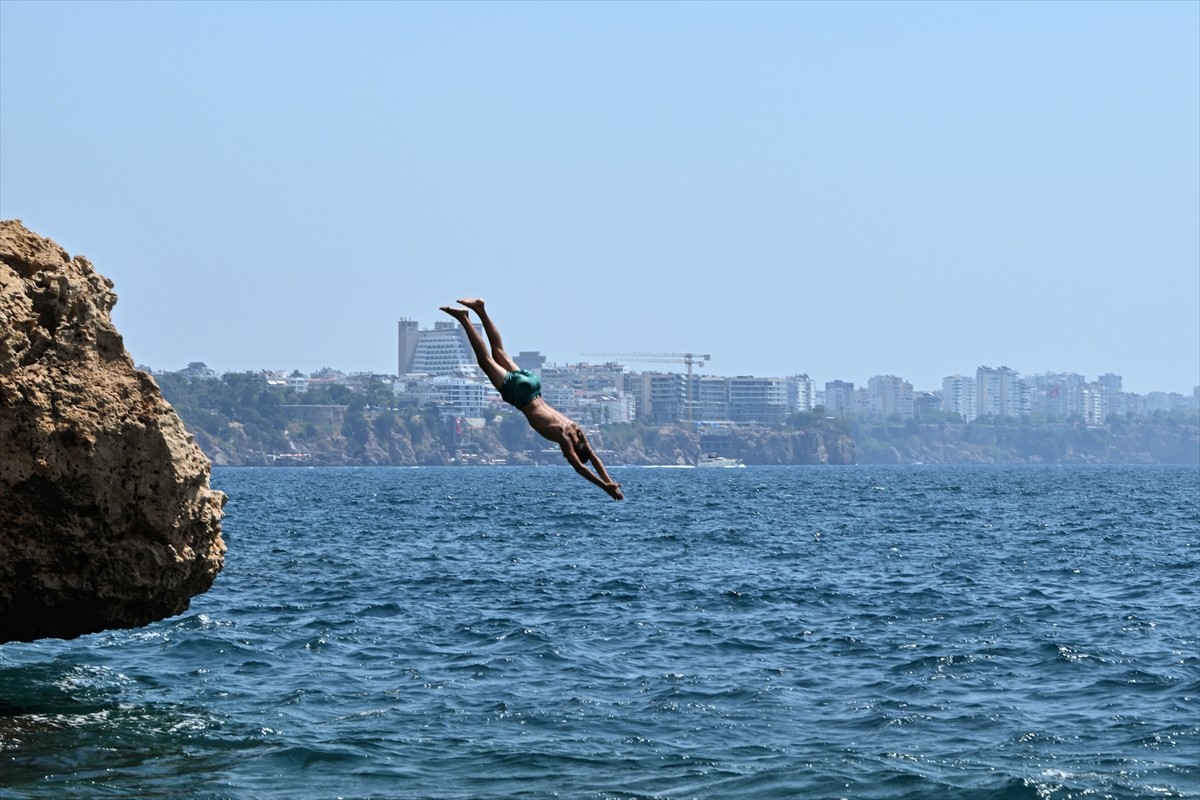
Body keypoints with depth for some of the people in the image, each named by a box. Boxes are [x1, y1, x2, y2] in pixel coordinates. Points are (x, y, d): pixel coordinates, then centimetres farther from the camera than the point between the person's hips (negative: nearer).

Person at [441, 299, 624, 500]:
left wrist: (609, 482, -7)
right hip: (520, 392, -5)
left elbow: (593, 458, 2)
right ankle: (463, 318, 11)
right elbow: (579, 468, -30)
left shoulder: (576, 431, -9)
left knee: (499, 354, 20)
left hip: (530, 384, 5)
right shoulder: (563, 436, -25)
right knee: (485, 359, 7)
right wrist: (605, 486, -32)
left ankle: (480, 310, 28)